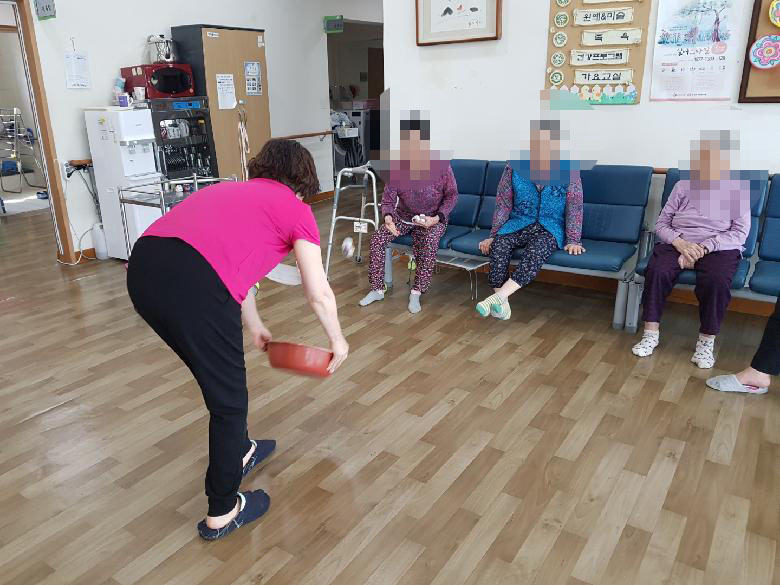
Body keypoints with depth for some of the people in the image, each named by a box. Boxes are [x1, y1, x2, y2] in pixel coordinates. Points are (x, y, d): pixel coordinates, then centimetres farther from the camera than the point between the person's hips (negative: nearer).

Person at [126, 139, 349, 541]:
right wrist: (338, 341, 31)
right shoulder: (295, 209, 13)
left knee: (218, 374, 28)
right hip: (192, 282, -8)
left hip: (143, 269, 8)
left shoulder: (233, 192, 33)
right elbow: (319, 294, 13)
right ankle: (222, 513, 29)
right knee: (228, 398, 13)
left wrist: (254, 327, 52)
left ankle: (238, 453, 49)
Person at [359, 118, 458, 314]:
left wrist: (437, 218, -21)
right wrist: (388, 216, -30)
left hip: (433, 218, -3)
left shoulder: (441, 165, -14)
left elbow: (452, 195, -6)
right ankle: (377, 289, -6)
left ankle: (416, 293, -21)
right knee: (377, 238, -19)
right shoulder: (397, 166, -9)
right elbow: (389, 197, -7)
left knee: (429, 241, -35)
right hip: (403, 215, 3)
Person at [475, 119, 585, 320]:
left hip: (551, 227, -1)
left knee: (535, 250, -37)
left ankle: (497, 296, -43)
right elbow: (503, 203, 3)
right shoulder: (514, 167, 1)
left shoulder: (568, 169, -2)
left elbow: (574, 206, -2)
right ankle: (502, 304, -29)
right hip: (519, 223, 2)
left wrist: (573, 240, -8)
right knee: (499, 244, -32)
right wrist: (493, 235, -1)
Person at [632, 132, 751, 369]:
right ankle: (651, 333, -19)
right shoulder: (682, 186, 10)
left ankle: (707, 341, -15)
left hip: (719, 248, -2)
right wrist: (680, 243, -12)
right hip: (676, 243, 2)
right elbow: (661, 224, 9)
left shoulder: (737, 189, 4)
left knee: (717, 280, -34)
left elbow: (739, 233, -3)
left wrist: (703, 247, -17)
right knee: (657, 270, -30)